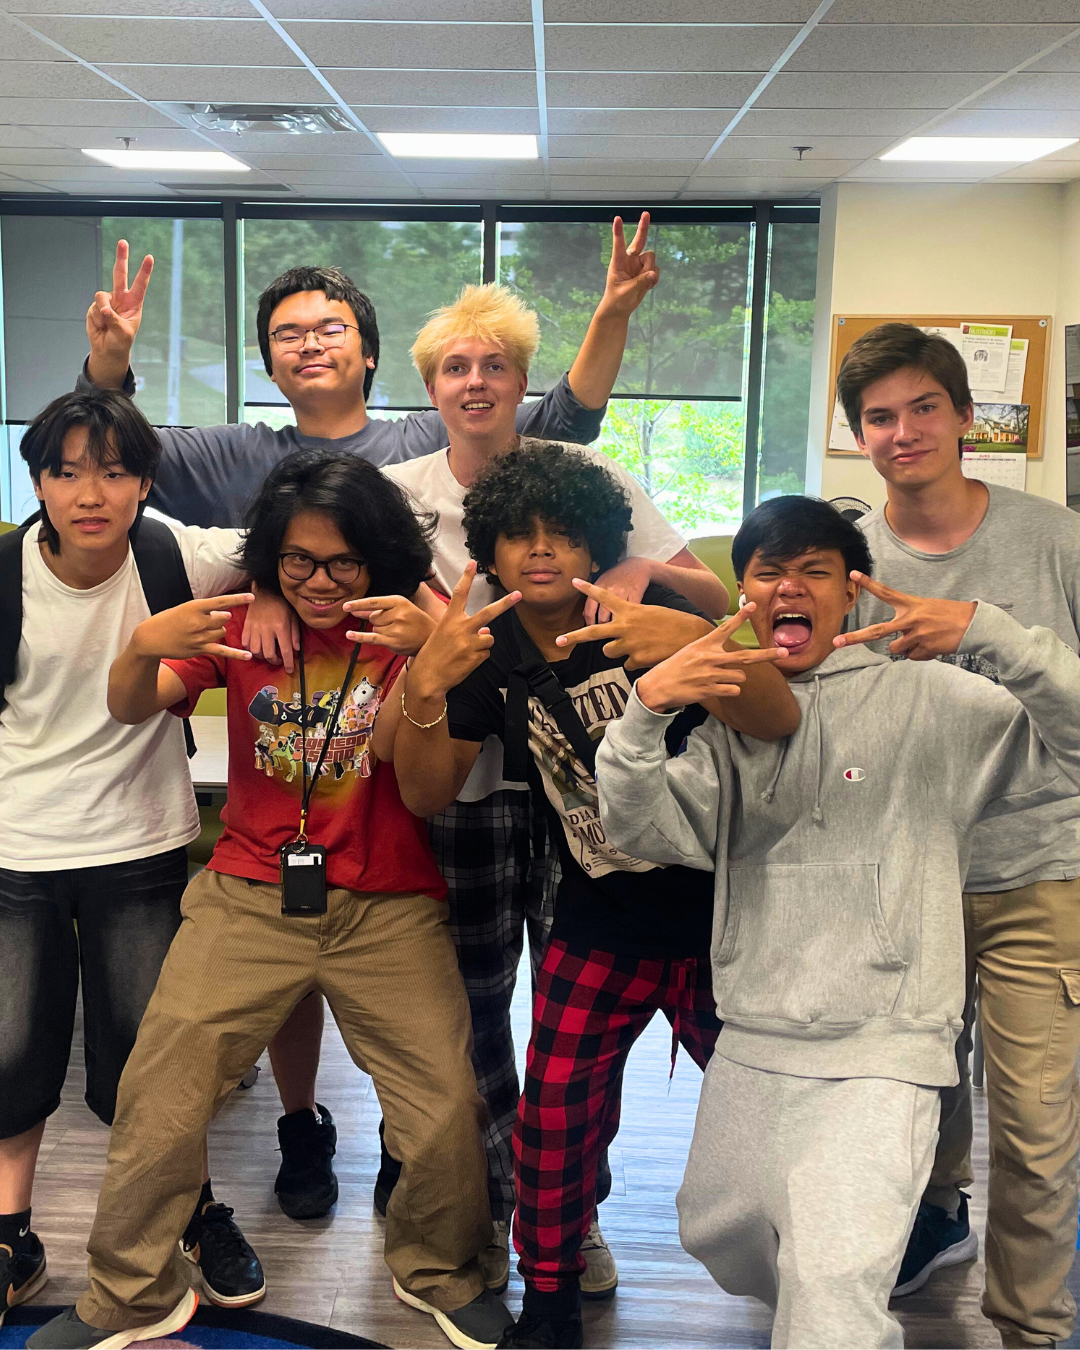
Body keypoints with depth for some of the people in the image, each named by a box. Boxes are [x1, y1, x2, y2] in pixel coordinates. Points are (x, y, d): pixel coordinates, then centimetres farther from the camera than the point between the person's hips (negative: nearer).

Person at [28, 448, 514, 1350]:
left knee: (447, 1115, -7)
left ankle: (438, 1273, 23)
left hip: (386, 906, -1)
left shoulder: (404, 630, 0)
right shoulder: (242, 623, 4)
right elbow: (131, 710, -5)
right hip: (249, 896, 1)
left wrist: (423, 659, -35)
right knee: (158, 1099, -6)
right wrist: (142, 649, -27)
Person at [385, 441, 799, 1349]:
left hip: (715, 915, -2)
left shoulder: (650, 618, -13)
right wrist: (424, 687, -24)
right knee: (554, 1114, -1)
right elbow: (427, 796, -5)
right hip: (598, 926, 2)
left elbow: (779, 720, -25)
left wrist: (684, 638, -44)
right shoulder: (491, 655, -1)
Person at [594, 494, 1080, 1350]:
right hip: (750, 1045, 5)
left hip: (877, 1053, -5)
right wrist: (645, 711, -20)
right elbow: (647, 832, -3)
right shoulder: (730, 717, 9)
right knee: (716, 1237, 21)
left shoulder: (927, 699, -3)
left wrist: (985, 629, -22)